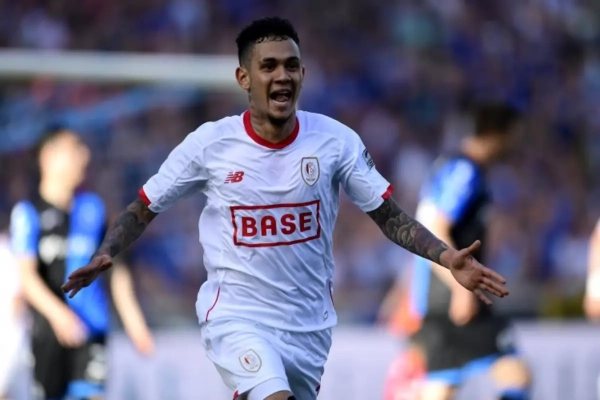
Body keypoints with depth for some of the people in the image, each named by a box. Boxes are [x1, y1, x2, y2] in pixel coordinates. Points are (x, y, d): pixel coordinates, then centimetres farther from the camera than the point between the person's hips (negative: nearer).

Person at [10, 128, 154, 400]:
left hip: (92, 326, 3)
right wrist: (58, 313, -27)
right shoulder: (28, 213, -3)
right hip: (50, 327, -3)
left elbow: (115, 265, 18)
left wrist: (132, 319, 13)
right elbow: (26, 275, -12)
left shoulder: (92, 208, 11)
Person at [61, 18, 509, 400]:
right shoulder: (209, 144, -9)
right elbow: (143, 210, 1)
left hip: (309, 324, 3)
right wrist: (104, 256, -17)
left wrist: (447, 257, -16)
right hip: (237, 317, -3)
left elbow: (390, 216, -1)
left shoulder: (336, 141, -6)